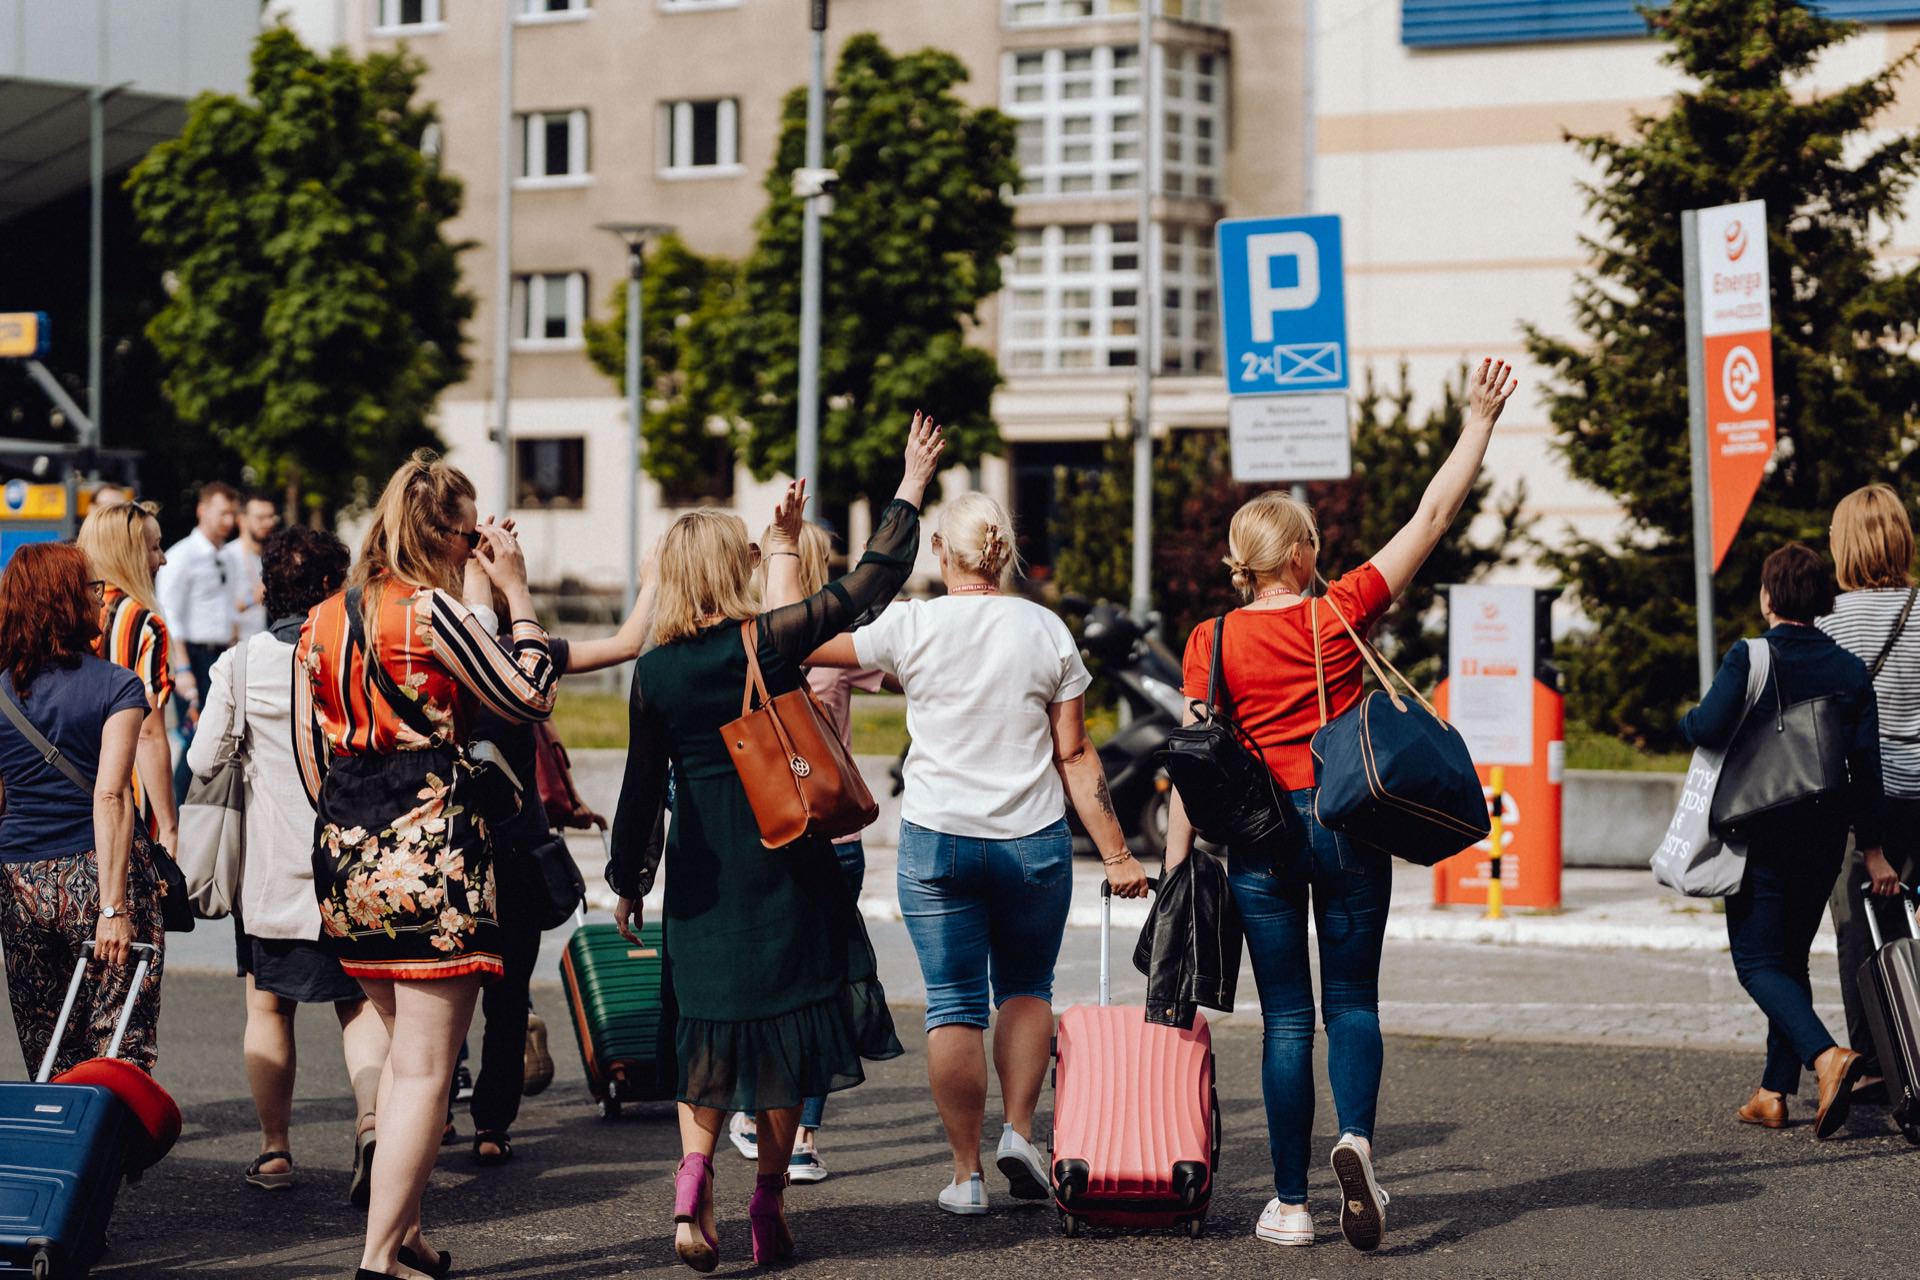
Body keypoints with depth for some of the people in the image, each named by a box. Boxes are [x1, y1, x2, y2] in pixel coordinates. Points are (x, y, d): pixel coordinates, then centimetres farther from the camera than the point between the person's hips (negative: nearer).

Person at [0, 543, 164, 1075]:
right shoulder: (117, 686, -6)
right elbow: (110, 797, -14)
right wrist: (114, 905, -17)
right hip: (94, 873, -4)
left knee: (50, 1060, 11)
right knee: (121, 1054, -3)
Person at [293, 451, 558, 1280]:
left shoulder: (321, 621, 9)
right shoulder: (432, 612, -11)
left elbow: (310, 754, 14)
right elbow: (532, 698, -3)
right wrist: (517, 592, 3)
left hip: (349, 861, 8)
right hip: (430, 853, -7)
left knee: (404, 1047, 21)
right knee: (426, 1070, -3)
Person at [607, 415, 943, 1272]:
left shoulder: (654, 672, -2)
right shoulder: (771, 641, -9)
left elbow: (642, 784, 4)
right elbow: (868, 584, -2)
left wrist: (627, 881, 15)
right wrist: (910, 491, 8)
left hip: (701, 872, 2)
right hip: (782, 865, -2)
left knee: (706, 1027, 12)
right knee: (783, 1021, 8)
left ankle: (693, 1182, -7)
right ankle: (769, 1202, 12)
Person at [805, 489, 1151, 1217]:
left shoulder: (912, 626, -5)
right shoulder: (1046, 632, 0)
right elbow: (1075, 756, -1)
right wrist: (1115, 854, 3)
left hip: (936, 842, -1)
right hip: (1034, 842, 1)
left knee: (954, 1004, 4)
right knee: (1027, 987, 20)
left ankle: (966, 1173, 6)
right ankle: (1019, 1131, 5)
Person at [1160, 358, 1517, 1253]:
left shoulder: (1213, 642, -2)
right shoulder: (1342, 613, -3)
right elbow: (1431, 519, 1)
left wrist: (1175, 862, -1)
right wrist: (1478, 424, 9)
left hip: (1260, 835, 1)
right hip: (1349, 825, -1)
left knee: (1286, 1016, 6)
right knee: (1352, 1001, 8)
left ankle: (1291, 1203, 5)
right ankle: (1355, 1139, -20)